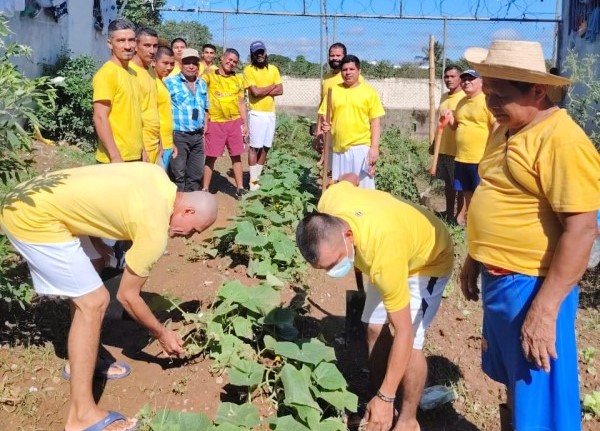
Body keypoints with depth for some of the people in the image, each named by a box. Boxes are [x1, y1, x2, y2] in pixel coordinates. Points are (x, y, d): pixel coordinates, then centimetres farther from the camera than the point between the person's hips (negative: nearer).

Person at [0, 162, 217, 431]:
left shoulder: (158, 177, 7)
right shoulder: (156, 230, -15)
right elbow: (127, 295, -4)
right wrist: (162, 335, 9)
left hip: (29, 198, 10)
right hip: (33, 217, -10)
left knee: (84, 293, 20)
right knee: (92, 302, -9)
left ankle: (81, 362, 34)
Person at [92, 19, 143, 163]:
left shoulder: (131, 73, 13)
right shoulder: (106, 73, -12)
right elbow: (100, 118, -18)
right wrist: (115, 157, -21)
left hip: (135, 157, 8)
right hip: (116, 159, -8)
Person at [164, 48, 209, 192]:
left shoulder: (202, 84, 13)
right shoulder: (170, 82, -6)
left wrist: (205, 131, 14)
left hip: (198, 136, 6)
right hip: (178, 135, -6)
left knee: (196, 174, 13)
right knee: (178, 175, -2)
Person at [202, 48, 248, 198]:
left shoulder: (238, 79, 11)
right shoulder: (209, 76, -1)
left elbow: (241, 103, 13)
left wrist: (245, 123, 9)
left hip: (235, 122, 3)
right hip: (215, 123, -3)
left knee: (236, 156, 8)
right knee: (211, 157, 1)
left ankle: (240, 188, 17)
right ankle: (205, 189, 11)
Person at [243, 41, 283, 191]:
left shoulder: (273, 69, 9)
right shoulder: (248, 70, -5)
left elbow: (280, 90, 0)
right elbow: (255, 92, -16)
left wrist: (262, 91, -11)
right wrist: (272, 86, -4)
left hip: (271, 113, 5)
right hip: (256, 114, -5)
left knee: (265, 147, 9)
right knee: (255, 147, -4)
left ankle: (257, 177, 19)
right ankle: (253, 181, 0)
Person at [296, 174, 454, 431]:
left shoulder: (384, 257, -46)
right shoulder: (329, 202, -31)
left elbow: (403, 332, -36)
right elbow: (349, 179, -4)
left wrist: (385, 398, -32)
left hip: (428, 259, -7)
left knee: (411, 341, -13)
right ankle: (378, 389, 23)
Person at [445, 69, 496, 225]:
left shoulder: (487, 101, -9)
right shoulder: (461, 102, 15)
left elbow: (497, 127, -14)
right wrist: (450, 118, 2)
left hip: (481, 158, -7)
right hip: (462, 157, 7)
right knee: (466, 191, 15)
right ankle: (465, 217, 25)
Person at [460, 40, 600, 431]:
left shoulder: (562, 140, -20)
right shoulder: (506, 131, 9)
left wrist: (545, 309, -24)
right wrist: (474, 260, 21)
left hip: (532, 286, -9)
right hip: (498, 281, 9)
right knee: (513, 383, 24)